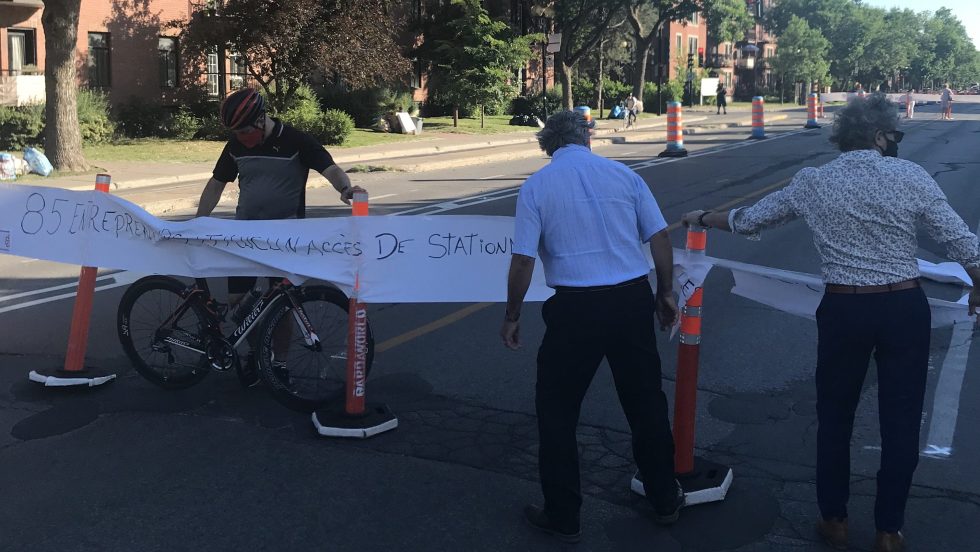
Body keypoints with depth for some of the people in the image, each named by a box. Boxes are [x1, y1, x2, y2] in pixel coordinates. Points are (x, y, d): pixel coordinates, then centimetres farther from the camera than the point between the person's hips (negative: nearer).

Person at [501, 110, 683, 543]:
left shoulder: (536, 186, -2)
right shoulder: (624, 174, 5)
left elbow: (523, 261, -5)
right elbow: (660, 238, 3)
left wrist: (512, 317, 6)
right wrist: (666, 294, 16)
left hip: (576, 307, -3)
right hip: (633, 299, 3)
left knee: (557, 410, 12)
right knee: (646, 402, 19)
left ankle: (562, 517, 20)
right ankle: (664, 500, 34)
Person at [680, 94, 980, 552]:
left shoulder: (812, 182, 0)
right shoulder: (909, 176, -6)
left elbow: (747, 221, 9)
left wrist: (702, 218, 28)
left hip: (843, 311, 1)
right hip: (905, 308, -1)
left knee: (834, 416, 18)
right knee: (900, 421, 12)